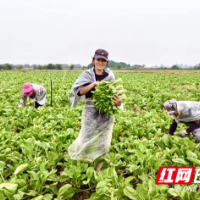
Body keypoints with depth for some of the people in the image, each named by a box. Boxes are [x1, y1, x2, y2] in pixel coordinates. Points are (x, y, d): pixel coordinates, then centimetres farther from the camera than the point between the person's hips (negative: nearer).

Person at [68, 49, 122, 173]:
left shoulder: (110, 76, 3)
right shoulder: (87, 75, -1)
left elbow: (115, 94, 0)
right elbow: (79, 91, -13)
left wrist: (118, 102, -22)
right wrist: (93, 84, -27)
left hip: (106, 114, 2)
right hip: (91, 114, -1)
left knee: (103, 143, 8)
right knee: (87, 142, 3)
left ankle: (98, 170, 27)